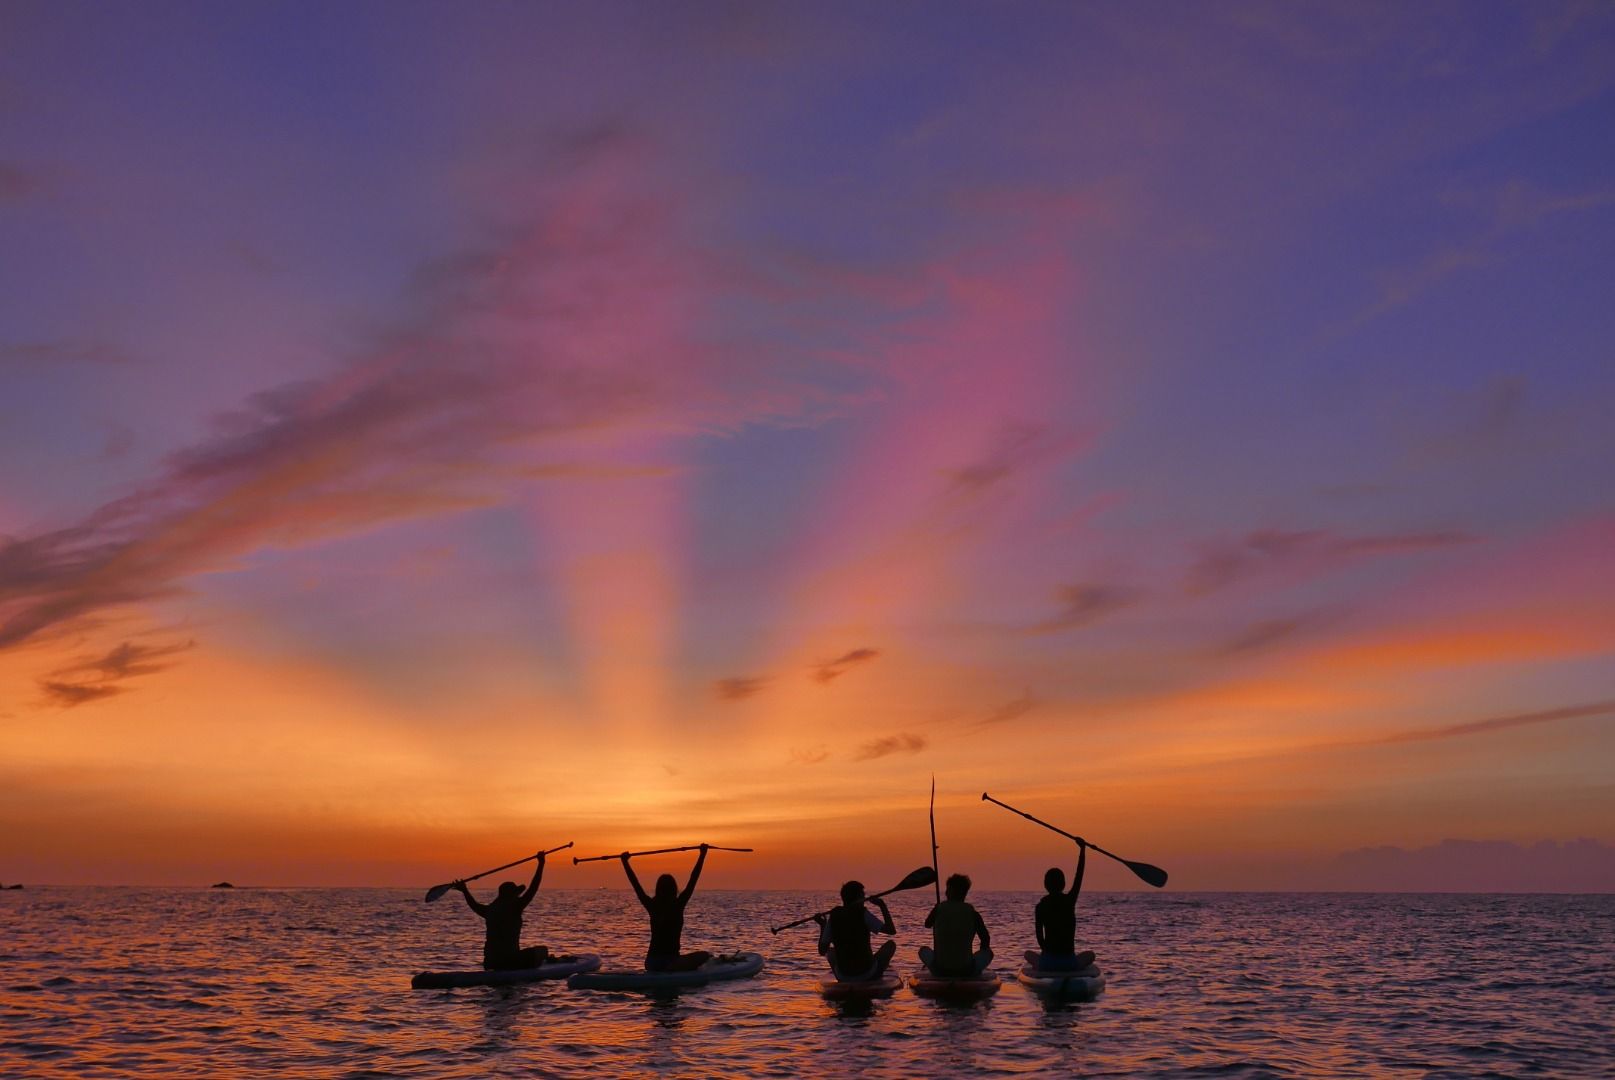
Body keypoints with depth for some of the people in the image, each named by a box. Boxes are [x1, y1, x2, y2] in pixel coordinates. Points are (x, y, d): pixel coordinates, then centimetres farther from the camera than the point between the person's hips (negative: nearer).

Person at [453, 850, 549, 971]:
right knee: (542, 951, 5)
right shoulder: (514, 908, -11)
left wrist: (464, 891, 46)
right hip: (510, 960, -7)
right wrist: (541, 864, -8)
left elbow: (475, 905, 30)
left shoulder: (490, 910, 8)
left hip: (490, 962, 7)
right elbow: (532, 889, -12)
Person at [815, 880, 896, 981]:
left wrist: (822, 925, 16)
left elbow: (822, 951, 2)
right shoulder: (862, 914, -11)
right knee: (891, 944, 21)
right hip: (868, 974, -3)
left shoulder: (833, 916, -2)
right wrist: (883, 906, -3)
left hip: (843, 977, 4)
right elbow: (891, 930, -12)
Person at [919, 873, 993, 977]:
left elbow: (927, 924, 22)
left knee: (923, 950, 31)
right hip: (966, 971, -1)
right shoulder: (973, 913, -1)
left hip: (940, 971, 1)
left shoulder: (939, 909, -1)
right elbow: (986, 941, 9)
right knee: (988, 952, 27)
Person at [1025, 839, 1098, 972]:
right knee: (1090, 955, 32)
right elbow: (1079, 874, 5)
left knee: (1029, 953, 33)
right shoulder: (1070, 901, -5)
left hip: (1047, 963, 0)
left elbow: (1039, 936, 0)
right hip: (1070, 963, 0)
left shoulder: (1040, 906, -4)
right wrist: (1083, 848, 12)